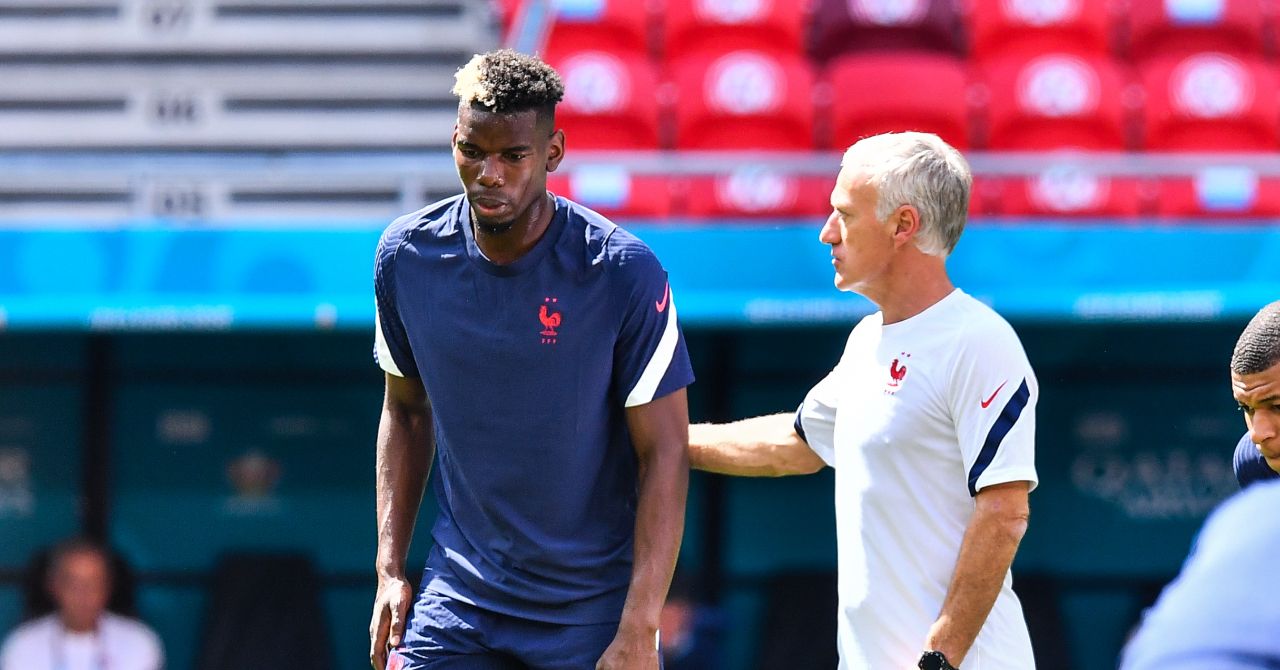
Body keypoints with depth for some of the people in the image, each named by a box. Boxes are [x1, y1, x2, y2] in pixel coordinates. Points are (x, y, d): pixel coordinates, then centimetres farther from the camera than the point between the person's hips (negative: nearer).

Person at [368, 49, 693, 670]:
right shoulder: (406, 256, -3)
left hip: (596, 610, -3)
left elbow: (665, 453, -12)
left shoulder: (625, 273, -14)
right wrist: (391, 567, 4)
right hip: (459, 595, 3)